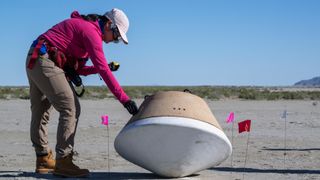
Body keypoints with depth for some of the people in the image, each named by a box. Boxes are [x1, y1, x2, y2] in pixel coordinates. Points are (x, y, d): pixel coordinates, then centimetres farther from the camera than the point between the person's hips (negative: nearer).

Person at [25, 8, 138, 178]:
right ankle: (63, 162, -10)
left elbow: (77, 69, 16)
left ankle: (43, 160, 27)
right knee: (71, 109, -11)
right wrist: (124, 99, -20)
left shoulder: (83, 27, 18)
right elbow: (103, 70, -20)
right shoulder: (91, 31, -12)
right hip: (46, 63, -11)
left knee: (40, 112, 16)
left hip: (34, 62, 11)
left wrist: (102, 68, 5)